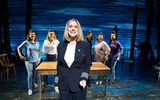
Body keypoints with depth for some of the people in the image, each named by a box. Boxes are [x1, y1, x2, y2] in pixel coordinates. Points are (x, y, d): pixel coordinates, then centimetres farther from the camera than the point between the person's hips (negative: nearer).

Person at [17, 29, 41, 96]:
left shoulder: (37, 42, 4)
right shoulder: (26, 42, -6)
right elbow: (19, 48, 3)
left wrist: (39, 58, 10)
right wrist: (20, 55, -6)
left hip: (36, 60, 4)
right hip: (28, 60, -3)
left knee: (34, 73, 13)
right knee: (30, 74, -4)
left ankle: (33, 83, 39)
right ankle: (30, 88, 6)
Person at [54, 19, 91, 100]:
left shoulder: (85, 45, -5)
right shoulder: (61, 45, 3)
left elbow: (87, 65, -1)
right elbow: (59, 66, 8)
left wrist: (84, 78, -16)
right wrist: (56, 83, 7)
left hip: (78, 84, -2)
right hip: (63, 84, 3)